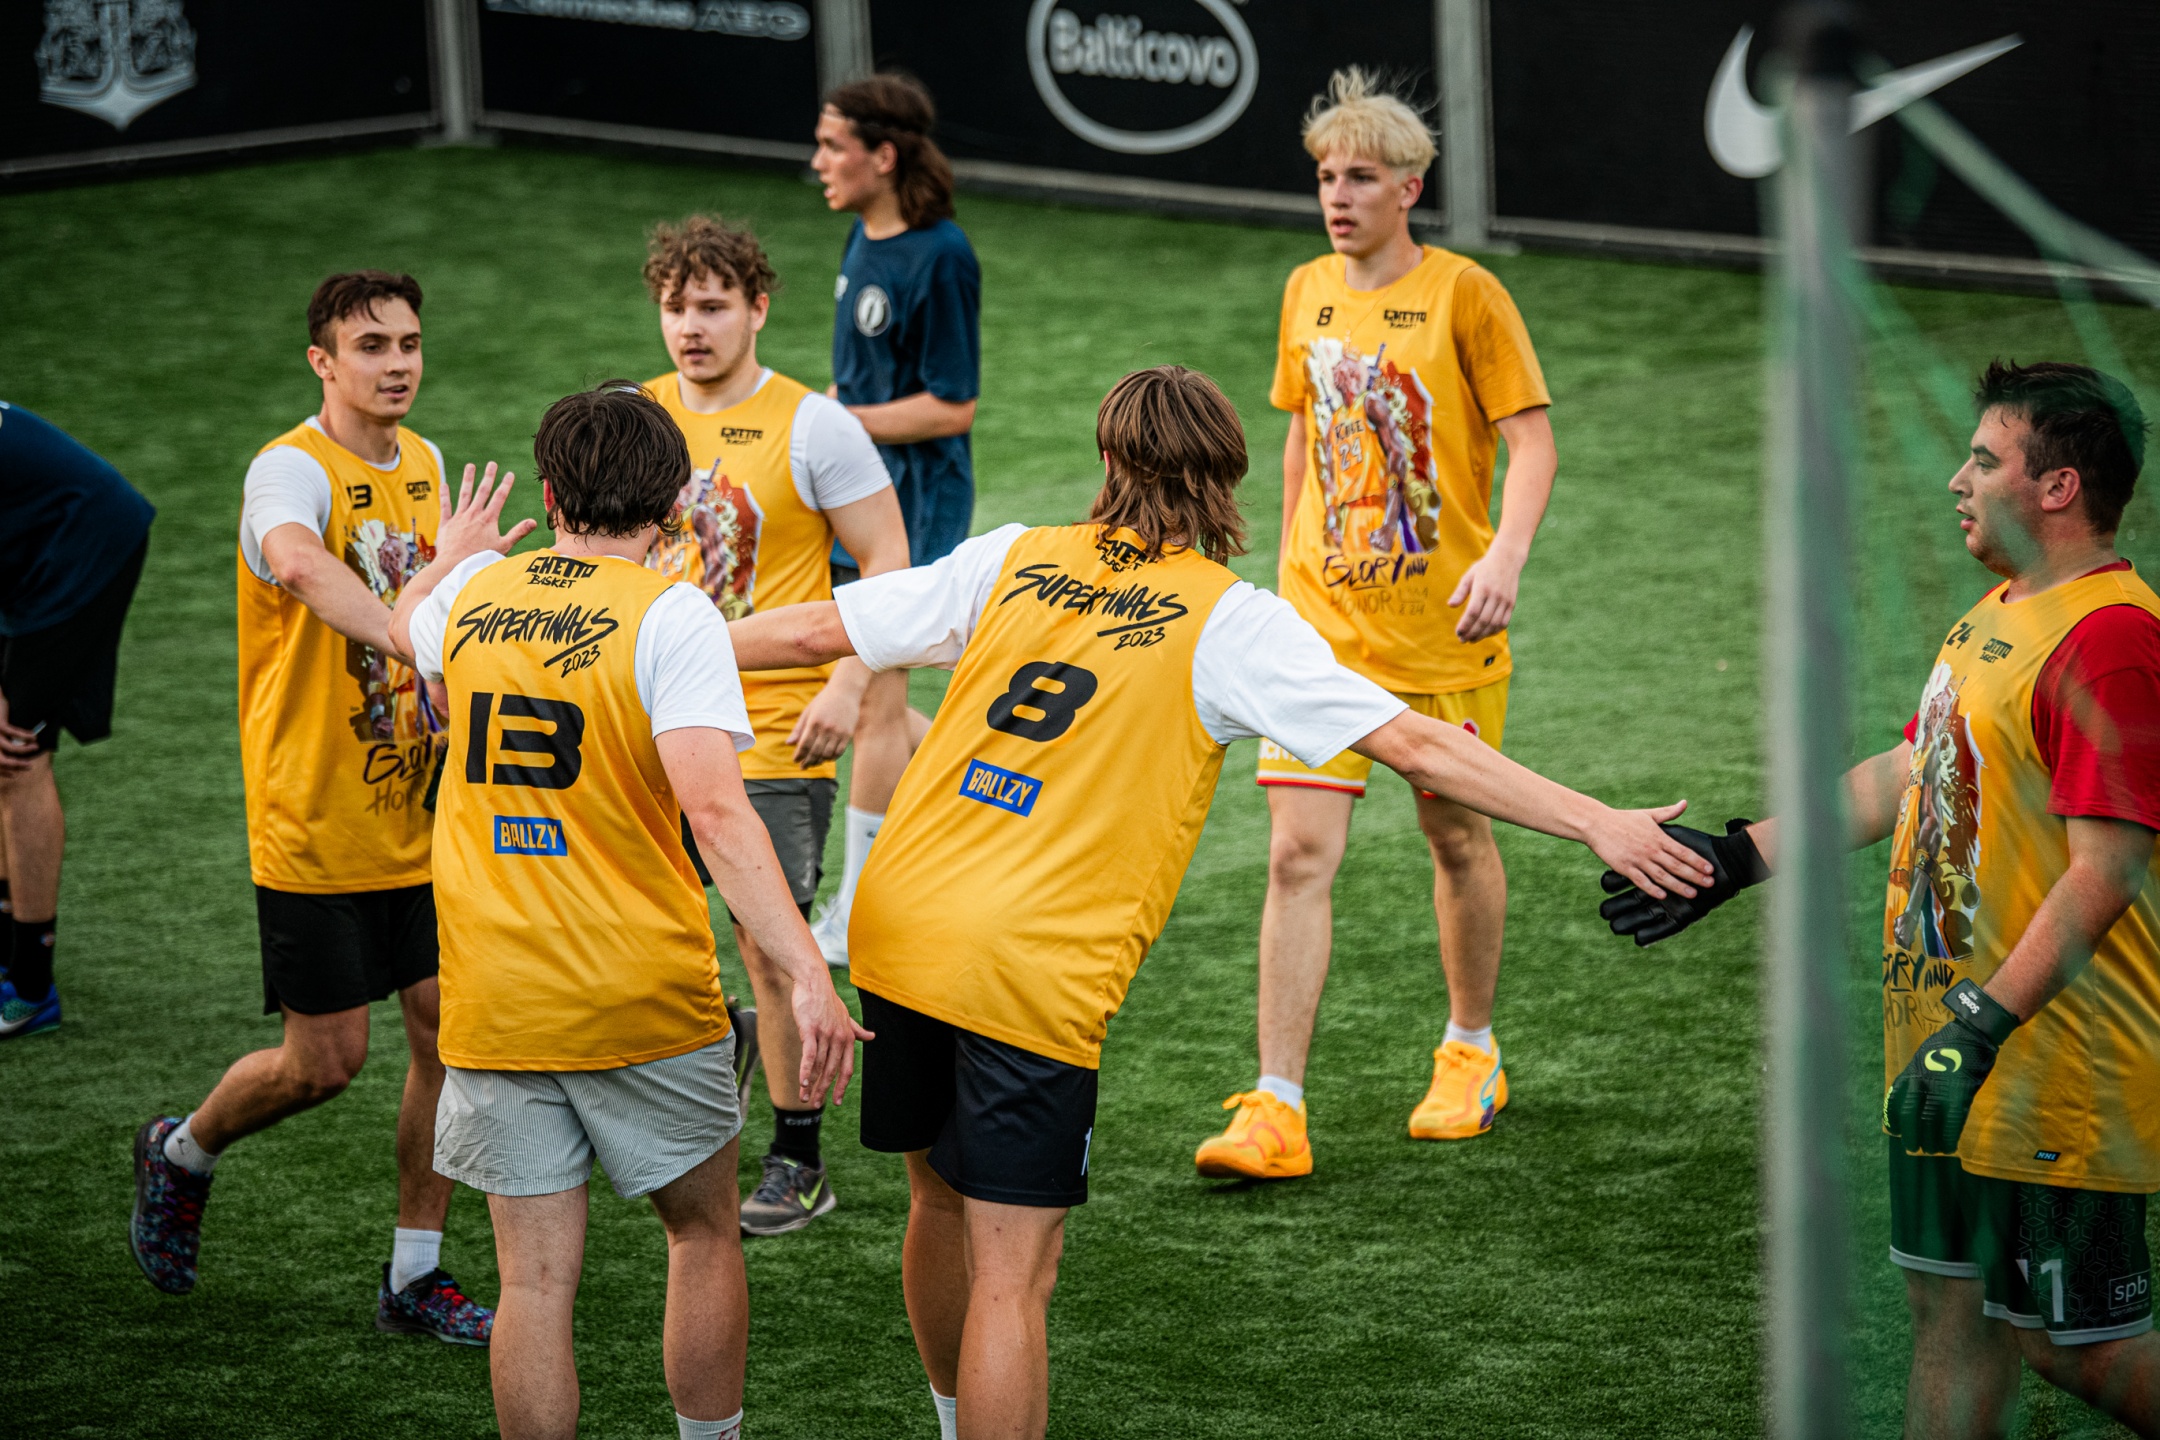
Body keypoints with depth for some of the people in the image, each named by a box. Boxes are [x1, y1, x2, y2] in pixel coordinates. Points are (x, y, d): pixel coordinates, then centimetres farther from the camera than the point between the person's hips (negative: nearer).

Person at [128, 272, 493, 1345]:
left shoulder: (422, 463, 7)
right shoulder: (291, 471, -17)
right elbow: (302, 568, -41)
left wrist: (447, 703, 9)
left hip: (418, 809, 6)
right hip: (315, 823, -6)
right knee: (326, 1058, 0)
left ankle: (415, 1277, 15)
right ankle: (182, 1155, 31)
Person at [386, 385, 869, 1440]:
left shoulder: (473, 594, 3)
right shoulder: (669, 615, -11)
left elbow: (403, 625, 31)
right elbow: (714, 809, -24)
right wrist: (805, 975, -28)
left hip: (495, 998, 3)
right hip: (646, 997, -3)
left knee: (535, 1281, 5)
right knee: (703, 1236, 18)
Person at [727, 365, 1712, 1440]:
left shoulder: (1015, 559, 8)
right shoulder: (1231, 623, -4)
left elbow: (811, 633, 12)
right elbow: (1415, 745, -9)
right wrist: (1599, 825, -7)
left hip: (896, 927, 6)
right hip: (1035, 977, -6)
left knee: (941, 1200, 24)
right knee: (1011, 1271, -3)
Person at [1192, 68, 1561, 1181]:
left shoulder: (1463, 294, -8)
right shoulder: (1308, 293, 7)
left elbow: (1532, 440, -9)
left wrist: (1504, 558, -23)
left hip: (1442, 629, -3)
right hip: (1321, 624, 3)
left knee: (1457, 837, 11)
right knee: (1298, 852, -7)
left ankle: (1471, 1055, 34)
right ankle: (1276, 1112, -10)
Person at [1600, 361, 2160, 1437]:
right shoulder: (1998, 615, 13)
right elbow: (1906, 776, 22)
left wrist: (1981, 1027, -27)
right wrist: (1738, 857, 20)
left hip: (2057, 1066, -10)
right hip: (1943, 1044, 10)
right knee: (1950, 1309, 12)